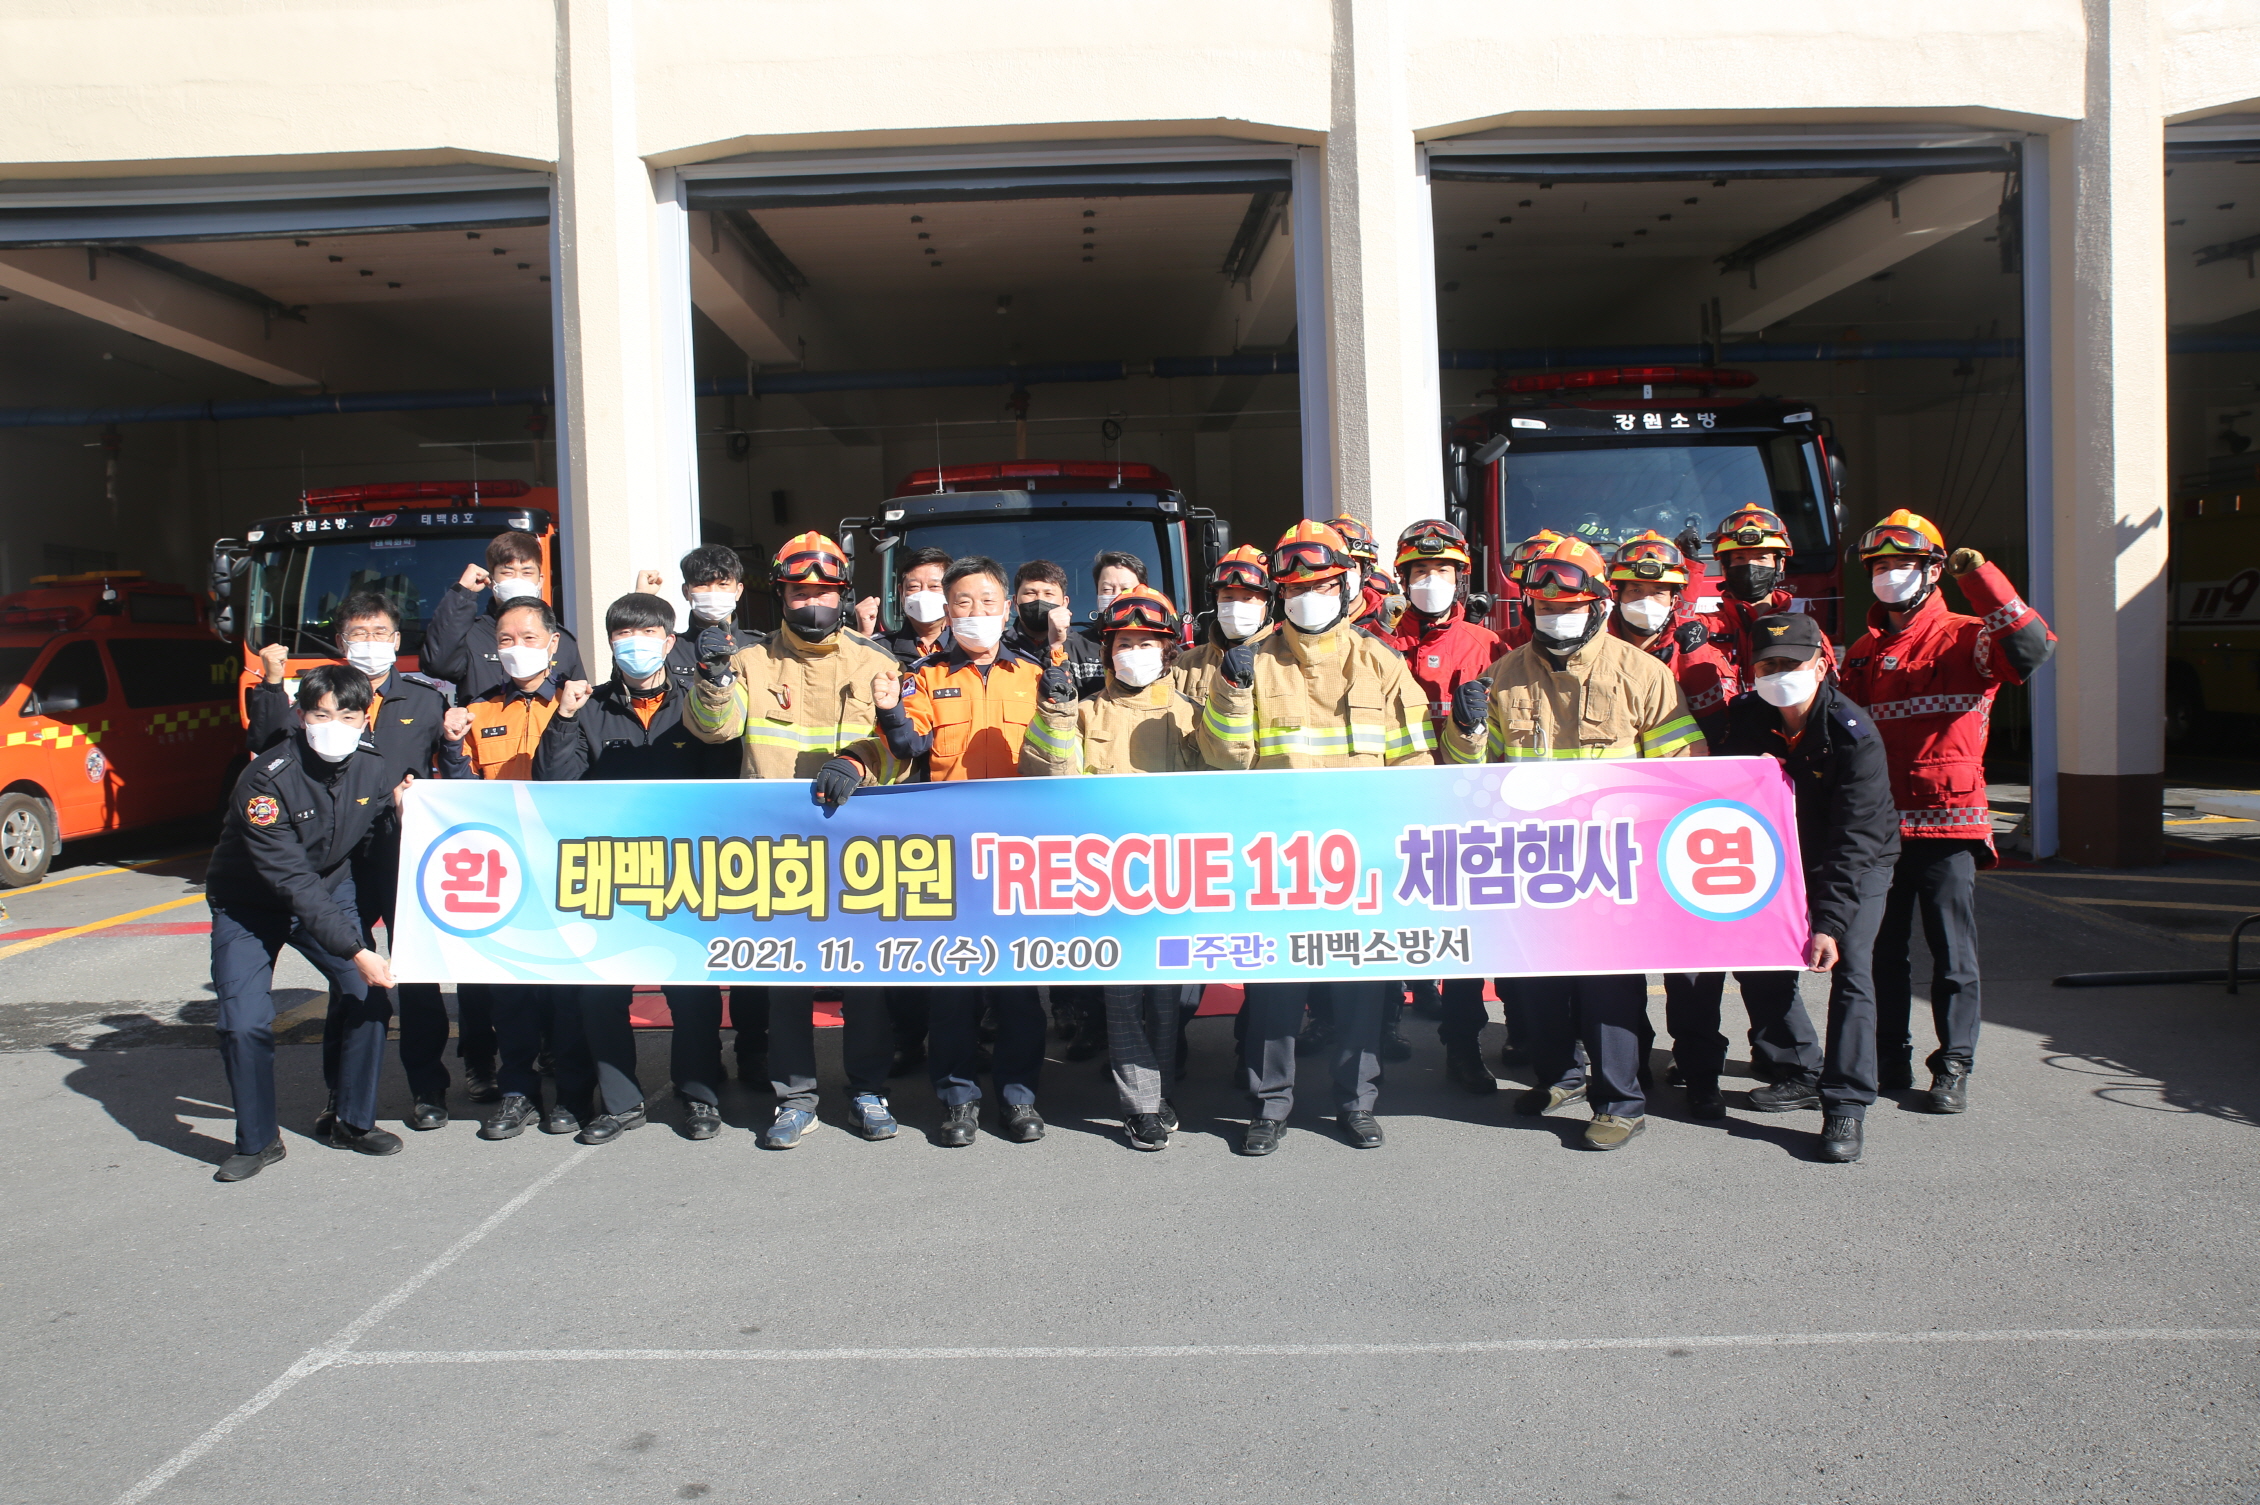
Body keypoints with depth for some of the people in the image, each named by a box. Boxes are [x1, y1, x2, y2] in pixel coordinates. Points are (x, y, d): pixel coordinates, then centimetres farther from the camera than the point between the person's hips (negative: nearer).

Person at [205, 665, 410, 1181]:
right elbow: (293, 882, -33)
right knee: (245, 1022, -15)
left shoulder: (373, 769, -14)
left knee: (367, 995, -11)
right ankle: (257, 1141, 7)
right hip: (250, 906, -4)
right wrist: (354, 950, -37)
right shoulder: (267, 781, -30)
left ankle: (350, 1121, 9)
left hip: (330, 892, 4)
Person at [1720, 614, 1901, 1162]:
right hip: (1784, 859, 5)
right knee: (1755, 962, 2)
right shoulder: (1747, 718, -11)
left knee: (1849, 969, -19)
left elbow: (1855, 840, -30)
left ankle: (1846, 1105, -15)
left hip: (1861, 865, -5)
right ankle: (1804, 1075, 20)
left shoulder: (1853, 734, -26)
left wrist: (1829, 922, -35)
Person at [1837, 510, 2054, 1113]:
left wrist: (1981, 577, -25)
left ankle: (1954, 1067, 10)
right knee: (1880, 950, 10)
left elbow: (2031, 647, -23)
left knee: (1953, 953, 0)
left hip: (1948, 822, -5)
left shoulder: (1965, 639, -2)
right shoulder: (1864, 651, 16)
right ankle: (1889, 1058, 20)